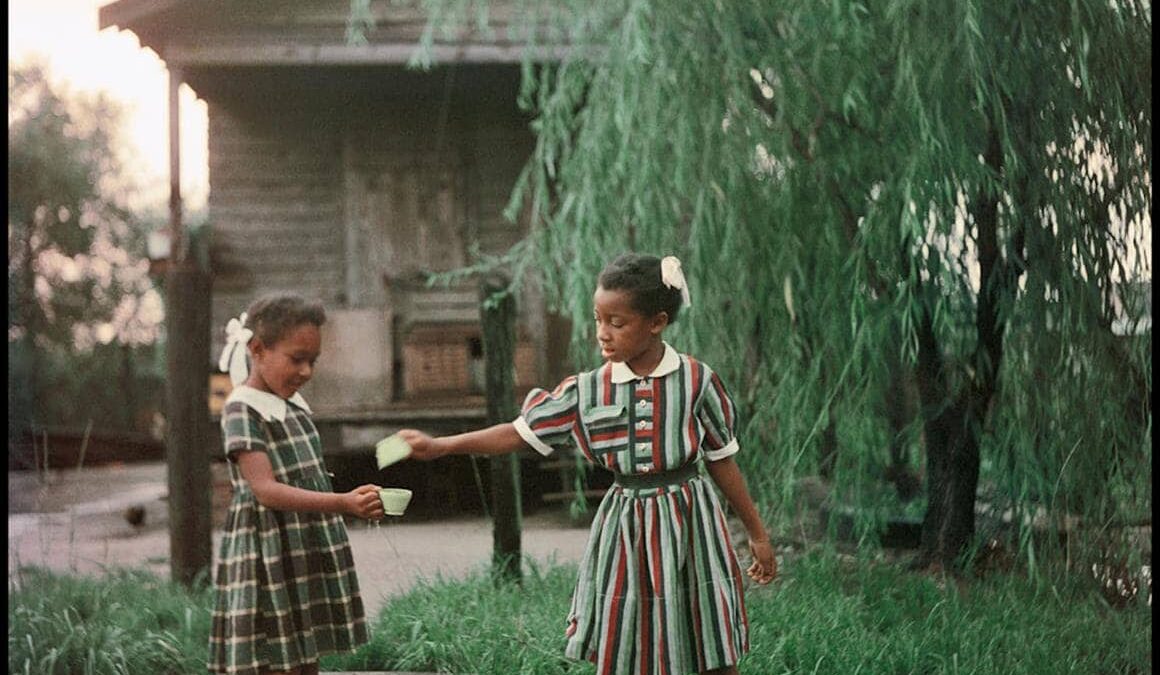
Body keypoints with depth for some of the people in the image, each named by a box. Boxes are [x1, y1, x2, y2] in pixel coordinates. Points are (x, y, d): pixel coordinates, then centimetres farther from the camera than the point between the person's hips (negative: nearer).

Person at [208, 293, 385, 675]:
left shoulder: (294, 404, 12)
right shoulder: (241, 410, -15)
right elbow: (266, 490, -26)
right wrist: (343, 503, -36)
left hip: (307, 559, 8)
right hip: (268, 562, -8)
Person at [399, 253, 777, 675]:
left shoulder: (697, 381, -7)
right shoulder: (587, 391, -3)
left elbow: (722, 461, 2)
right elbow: (518, 433, -1)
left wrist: (757, 534, 8)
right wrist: (437, 447, -10)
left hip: (689, 528, -2)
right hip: (626, 534, 2)